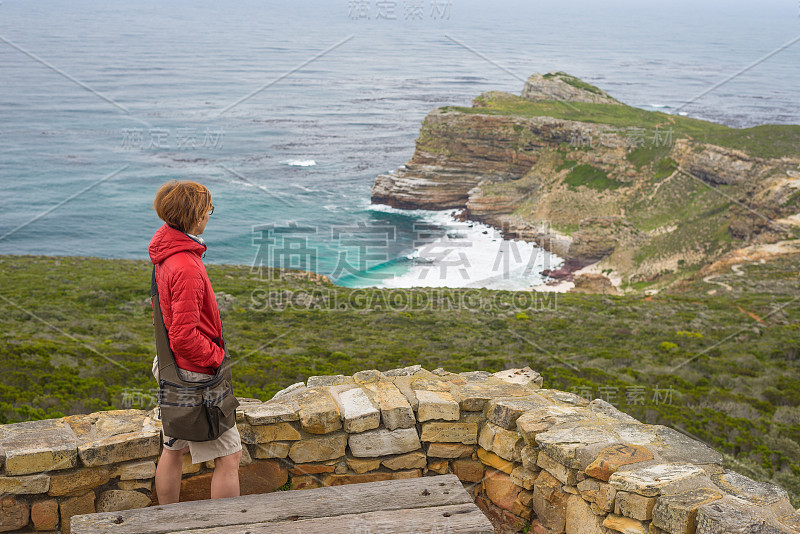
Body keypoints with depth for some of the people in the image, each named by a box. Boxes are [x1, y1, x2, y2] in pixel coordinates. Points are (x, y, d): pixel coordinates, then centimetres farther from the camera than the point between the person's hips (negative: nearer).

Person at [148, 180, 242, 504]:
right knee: (229, 455, 0)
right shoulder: (186, 268, -26)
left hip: (173, 367, 10)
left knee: (174, 449, 19)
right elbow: (185, 337, -26)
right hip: (194, 374, -10)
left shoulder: (166, 253, 6)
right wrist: (216, 357, -12)